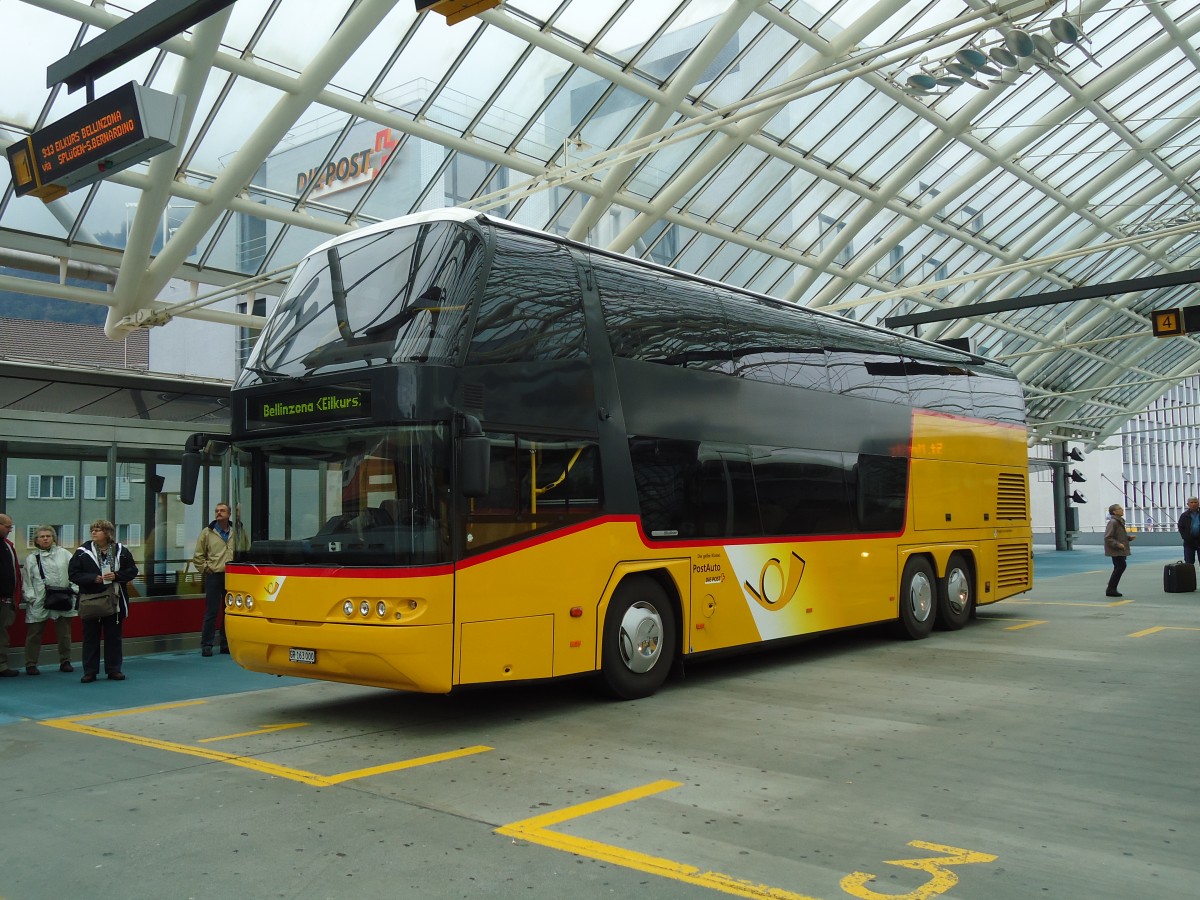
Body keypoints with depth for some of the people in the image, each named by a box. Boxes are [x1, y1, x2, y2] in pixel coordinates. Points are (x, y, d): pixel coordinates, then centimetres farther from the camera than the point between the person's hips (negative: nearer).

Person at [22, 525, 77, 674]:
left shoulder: (64, 554, 6)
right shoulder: (31, 558, 6)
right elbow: (27, 580, 4)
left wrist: (73, 590, -5)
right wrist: (31, 597, -6)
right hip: (39, 602, 0)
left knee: (64, 634, 6)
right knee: (34, 634, 2)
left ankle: (65, 662, 18)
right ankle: (31, 665, 11)